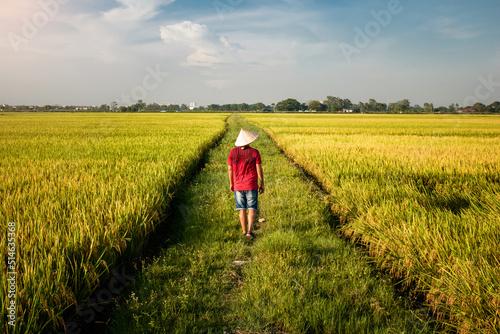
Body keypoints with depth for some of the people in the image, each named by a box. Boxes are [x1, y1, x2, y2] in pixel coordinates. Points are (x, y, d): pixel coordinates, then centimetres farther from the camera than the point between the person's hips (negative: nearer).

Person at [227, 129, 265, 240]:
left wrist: (231, 183, 14)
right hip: (251, 186, -2)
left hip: (238, 186, 3)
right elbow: (259, 169, -8)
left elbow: (230, 169, 3)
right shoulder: (255, 152, -9)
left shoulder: (233, 152, -2)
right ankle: (250, 231, -9)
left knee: (242, 209, 12)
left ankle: (244, 231, 19)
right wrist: (262, 184, 3)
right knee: (252, 209, 4)